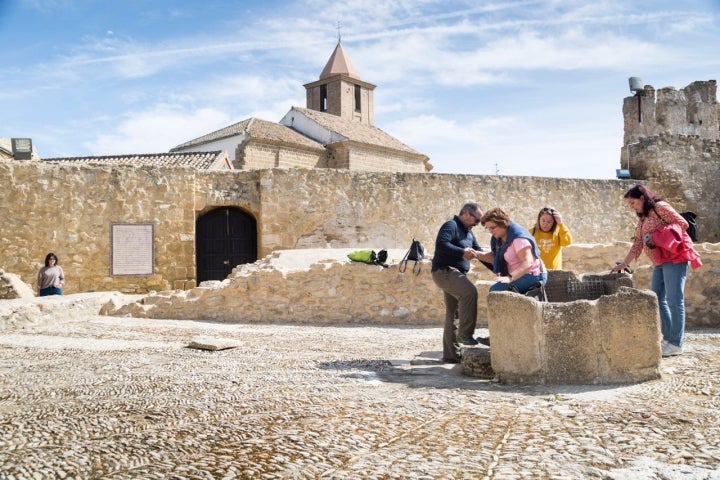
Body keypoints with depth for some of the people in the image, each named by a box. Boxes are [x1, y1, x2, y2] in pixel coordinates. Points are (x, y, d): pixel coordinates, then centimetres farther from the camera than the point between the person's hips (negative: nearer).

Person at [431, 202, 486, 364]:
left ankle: (451, 355, 14)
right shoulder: (451, 226, -9)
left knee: (453, 314, 9)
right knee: (470, 291, -31)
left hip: (456, 274, 10)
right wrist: (462, 252, -31)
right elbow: (441, 244, -25)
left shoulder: (468, 232, 21)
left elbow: (479, 251, 23)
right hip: (444, 271, -10)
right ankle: (464, 334, -24)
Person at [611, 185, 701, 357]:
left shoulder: (660, 207, -6)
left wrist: (658, 237, -19)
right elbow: (637, 245, 17)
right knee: (657, 299, 7)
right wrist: (623, 264, 12)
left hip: (674, 258, -9)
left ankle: (676, 344, -7)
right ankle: (668, 338, 13)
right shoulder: (642, 219, 18)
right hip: (660, 262, 9)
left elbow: (682, 224, -13)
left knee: (674, 301, -9)